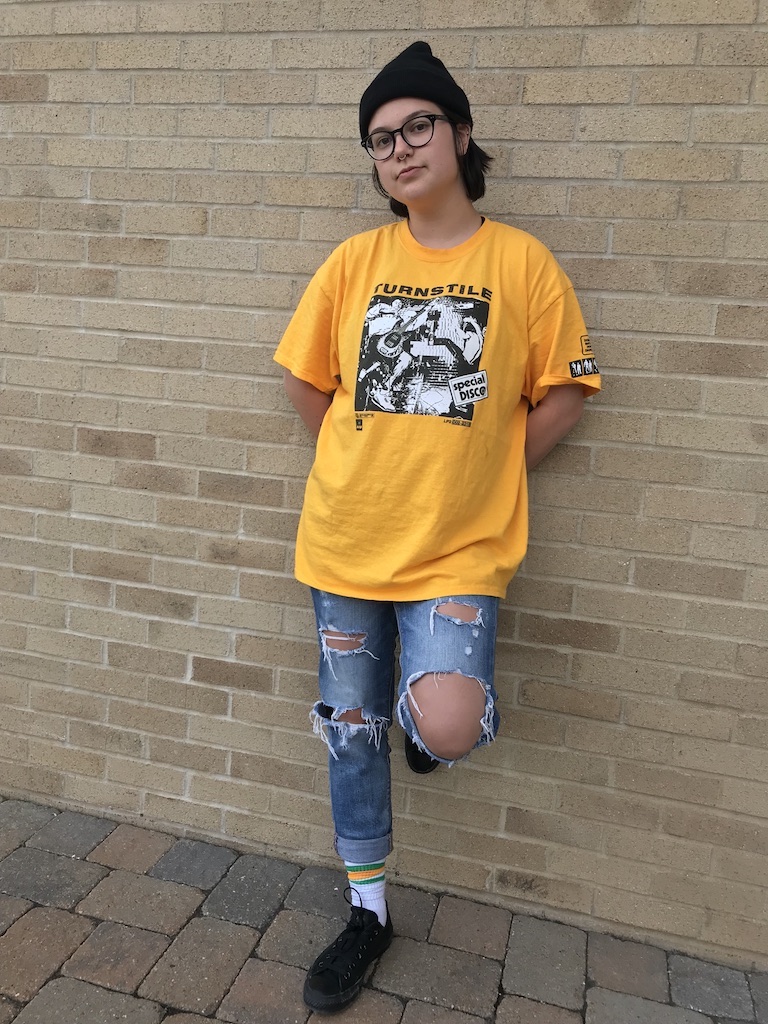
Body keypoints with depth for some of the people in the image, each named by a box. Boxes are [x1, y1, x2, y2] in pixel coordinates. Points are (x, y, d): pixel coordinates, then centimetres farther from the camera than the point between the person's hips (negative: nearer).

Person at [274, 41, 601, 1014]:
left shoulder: (521, 260, -2)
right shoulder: (354, 259, 3)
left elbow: (562, 389, 2)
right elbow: (306, 381, 10)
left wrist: (483, 471, -2)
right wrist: (371, 463, 5)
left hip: (459, 544, -2)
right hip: (347, 535, 3)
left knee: (447, 731, -20)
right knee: (350, 730, 12)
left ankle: (427, 700, 21)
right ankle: (367, 911, 36)